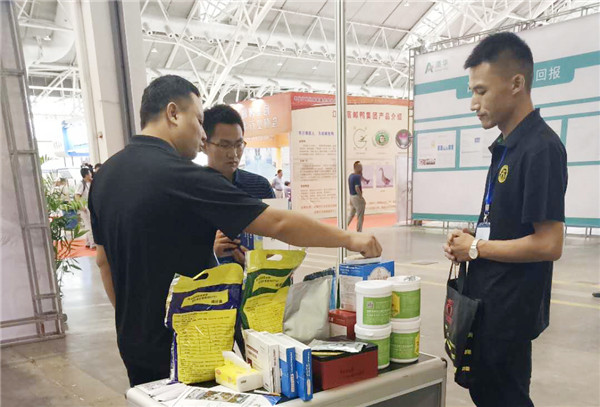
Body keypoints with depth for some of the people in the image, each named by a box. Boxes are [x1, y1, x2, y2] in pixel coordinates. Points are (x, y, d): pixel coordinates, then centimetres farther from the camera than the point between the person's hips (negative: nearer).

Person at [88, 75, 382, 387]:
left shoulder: (105, 175, 1)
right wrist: (349, 238, -13)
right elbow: (279, 225, -24)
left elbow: (104, 260, 10)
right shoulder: (182, 176, -25)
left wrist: (130, 320, 20)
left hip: (133, 343, 8)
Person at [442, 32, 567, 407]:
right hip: (485, 302, 9)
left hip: (510, 310, -9)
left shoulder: (541, 147, -20)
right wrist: (470, 239, 0)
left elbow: (548, 244, -24)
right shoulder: (506, 147, 9)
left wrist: (476, 248, -14)